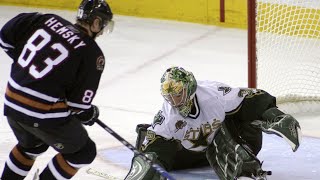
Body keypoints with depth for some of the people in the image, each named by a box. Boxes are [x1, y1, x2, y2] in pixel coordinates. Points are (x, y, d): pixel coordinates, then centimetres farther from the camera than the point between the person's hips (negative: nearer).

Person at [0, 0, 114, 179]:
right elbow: (78, 102, -10)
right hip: (44, 114, -7)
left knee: (32, 144, 35)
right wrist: (91, 114, 12)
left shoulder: (48, 20, 3)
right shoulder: (93, 54, -11)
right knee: (83, 152, 15)